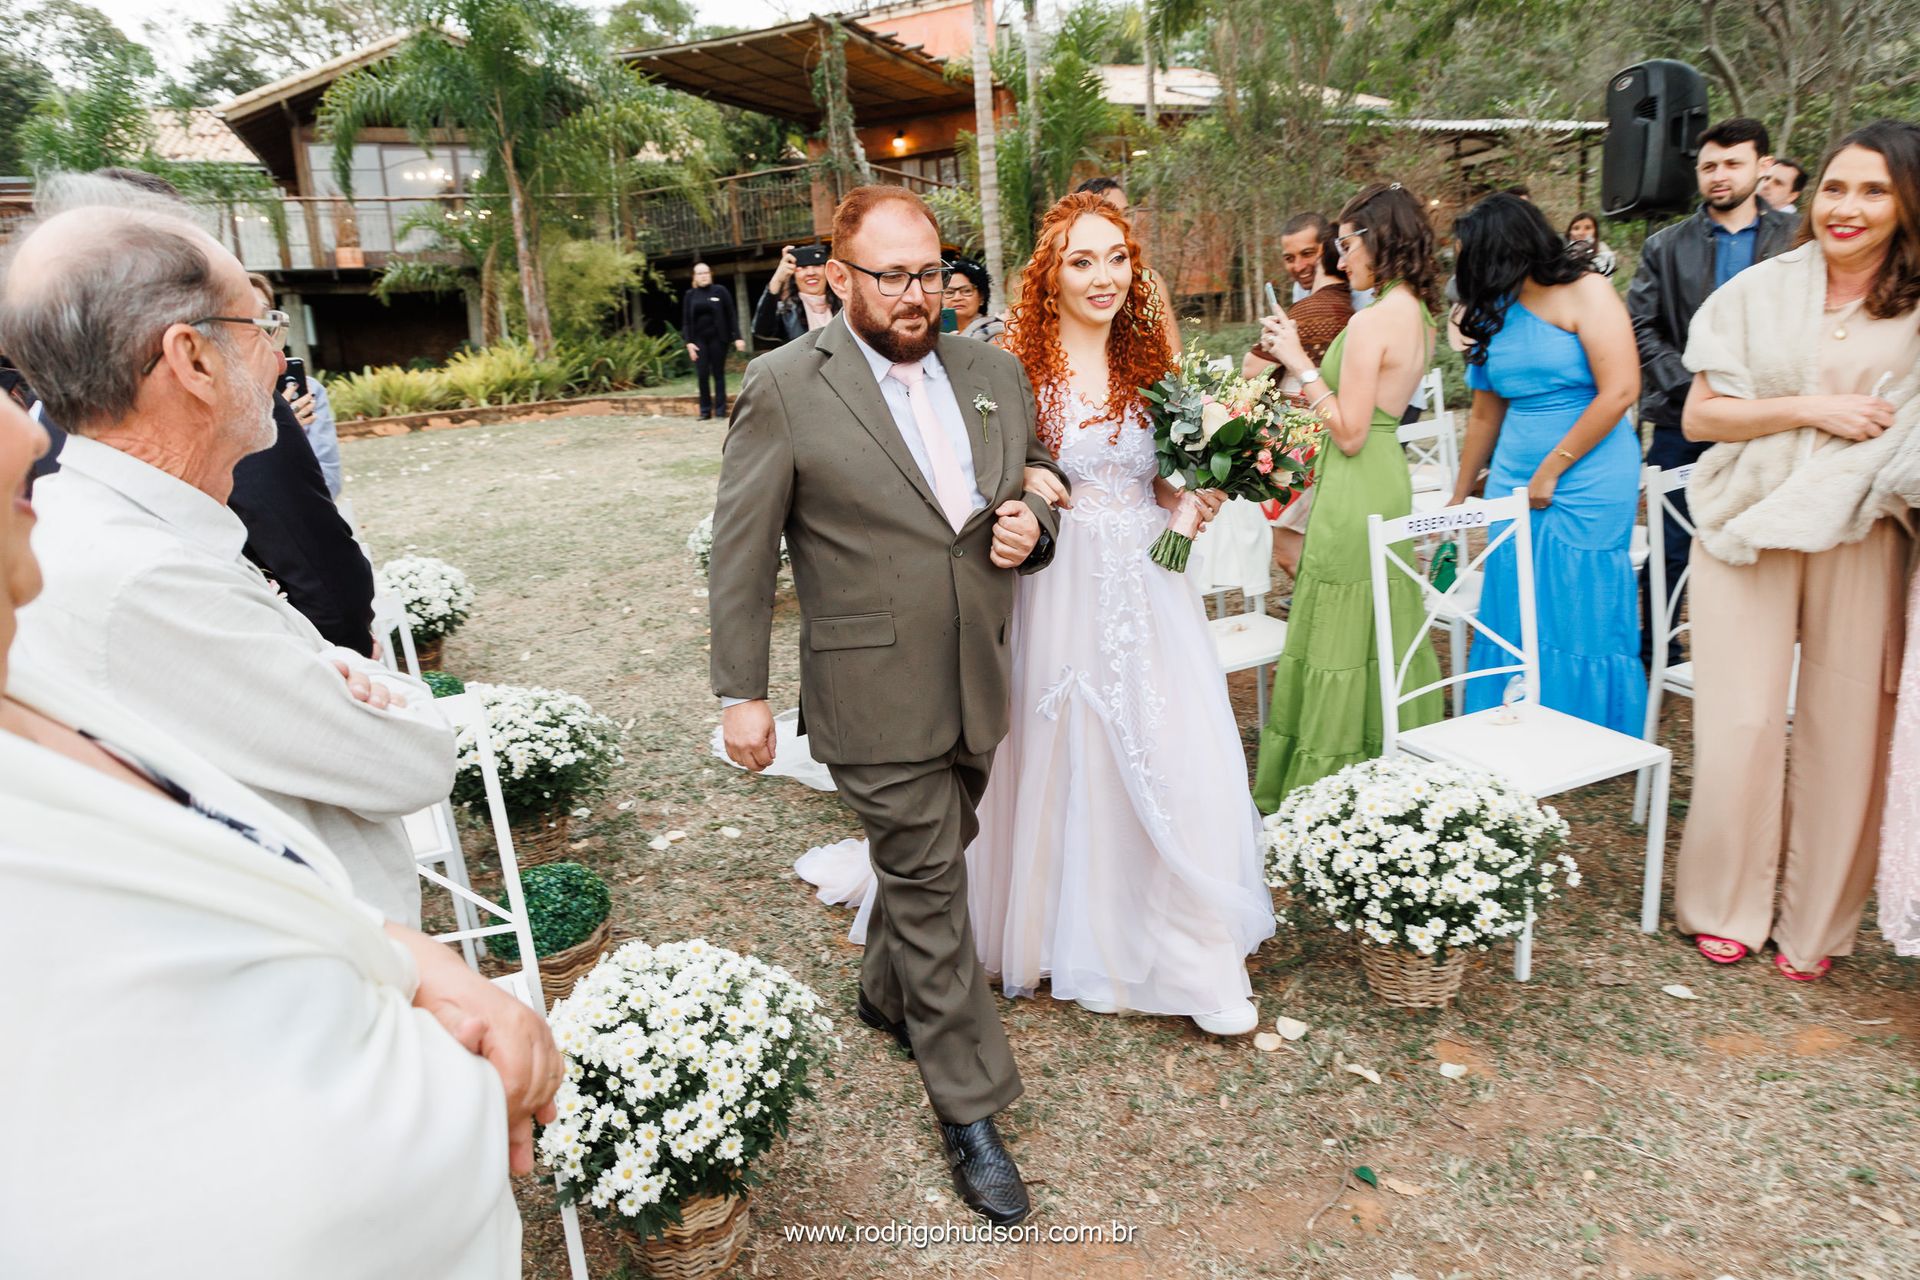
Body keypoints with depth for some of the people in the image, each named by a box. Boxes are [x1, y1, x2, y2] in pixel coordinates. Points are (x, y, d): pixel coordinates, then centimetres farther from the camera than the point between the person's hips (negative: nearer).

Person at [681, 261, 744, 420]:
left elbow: (732, 315, -1)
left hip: (718, 338, -2)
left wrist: (737, 337, -8)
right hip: (699, 340, 2)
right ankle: (705, 411, 4)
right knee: (702, 375, -2)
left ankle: (721, 410, 7)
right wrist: (689, 342, -4)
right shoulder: (690, 295, 7)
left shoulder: (720, 291, 1)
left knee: (718, 374, 2)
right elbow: (686, 321, 6)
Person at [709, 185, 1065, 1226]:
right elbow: (742, 551, -7)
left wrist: (1031, 528, -6)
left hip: (977, 683, 5)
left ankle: (886, 993, 48)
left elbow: (1037, 482, 19)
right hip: (876, 695, -5)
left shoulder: (995, 373, 6)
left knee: (929, 865, 21)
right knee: (929, 886, 3)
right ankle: (969, 1106, 18)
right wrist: (741, 691, -7)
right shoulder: (784, 386, -9)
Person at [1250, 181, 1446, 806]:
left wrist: (1303, 366, -12)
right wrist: (1300, 353, 11)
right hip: (1390, 480, 10)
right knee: (1386, 627, 18)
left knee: (1341, 637, 0)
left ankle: (1331, 791, 12)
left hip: (1354, 491, -10)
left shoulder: (1371, 322, -18)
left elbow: (1349, 433, -19)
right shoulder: (1417, 314, 10)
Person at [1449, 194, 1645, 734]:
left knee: (1579, 621, 0)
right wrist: (1459, 498, 21)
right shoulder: (1496, 313, 12)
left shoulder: (1584, 293, -7)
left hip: (1587, 486, -6)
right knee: (1514, 624, 7)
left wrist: (1550, 470, -13)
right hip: (1515, 486, 6)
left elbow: (1620, 391, -15)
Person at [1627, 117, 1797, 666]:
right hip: (1683, 422, 0)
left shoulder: (1796, 239, 6)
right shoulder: (1665, 246, 8)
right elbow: (1640, 328, 1)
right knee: (1672, 546, 5)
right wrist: (1689, 385, -10)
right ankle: (1655, 653, 18)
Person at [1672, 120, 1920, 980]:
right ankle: (1727, 903, 20)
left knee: (1843, 729, 4)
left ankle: (1814, 918, 23)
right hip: (1751, 524, -1)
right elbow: (1699, 417, 0)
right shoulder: (1760, 291, 3)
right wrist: (1812, 408, -10)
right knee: (1742, 723, 0)